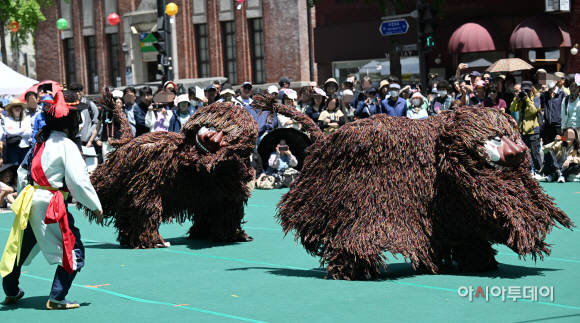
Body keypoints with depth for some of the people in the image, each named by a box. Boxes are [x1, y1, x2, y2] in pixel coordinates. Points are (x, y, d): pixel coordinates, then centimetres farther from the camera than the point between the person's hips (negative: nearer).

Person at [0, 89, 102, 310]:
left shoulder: (41, 141, 11)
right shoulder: (66, 146, -15)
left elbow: (23, 171, 18)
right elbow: (79, 180, -18)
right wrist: (96, 206, -8)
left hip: (29, 200, 9)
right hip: (50, 205, -9)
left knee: (21, 248, 22)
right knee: (74, 252, -3)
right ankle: (56, 298, -7)